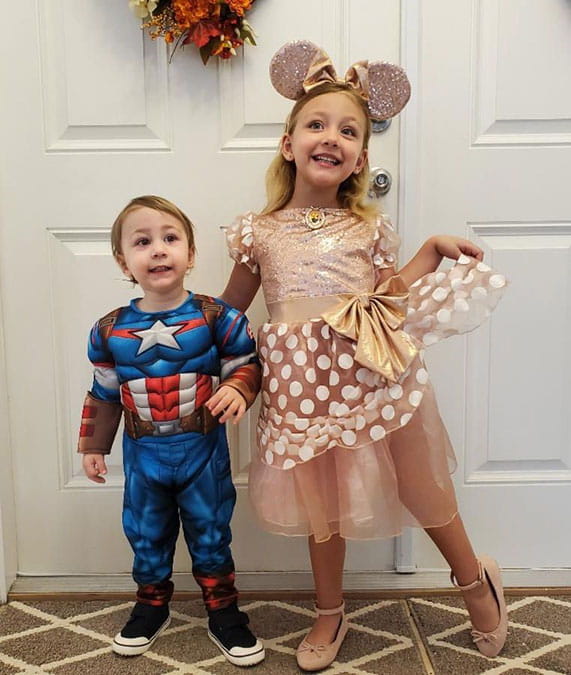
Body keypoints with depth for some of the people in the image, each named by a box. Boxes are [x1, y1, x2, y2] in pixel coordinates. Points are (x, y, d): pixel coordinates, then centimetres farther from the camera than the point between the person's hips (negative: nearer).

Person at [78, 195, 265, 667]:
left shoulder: (216, 317, -11)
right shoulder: (110, 331, -4)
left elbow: (247, 363, -4)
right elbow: (104, 394, 6)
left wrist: (237, 389, -25)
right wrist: (94, 446, 10)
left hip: (204, 451, -2)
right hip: (143, 454, 2)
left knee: (211, 535, 11)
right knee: (146, 535, 17)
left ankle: (223, 612, 29)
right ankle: (152, 606, 39)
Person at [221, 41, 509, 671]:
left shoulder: (369, 228, 5)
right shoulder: (259, 232, 3)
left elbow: (386, 299, 9)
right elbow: (230, 312, 12)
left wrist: (432, 250, 3)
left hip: (373, 375, 0)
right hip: (302, 384, 0)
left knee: (421, 489, 9)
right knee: (321, 507, 11)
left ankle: (476, 581, 38)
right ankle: (329, 615, 36)